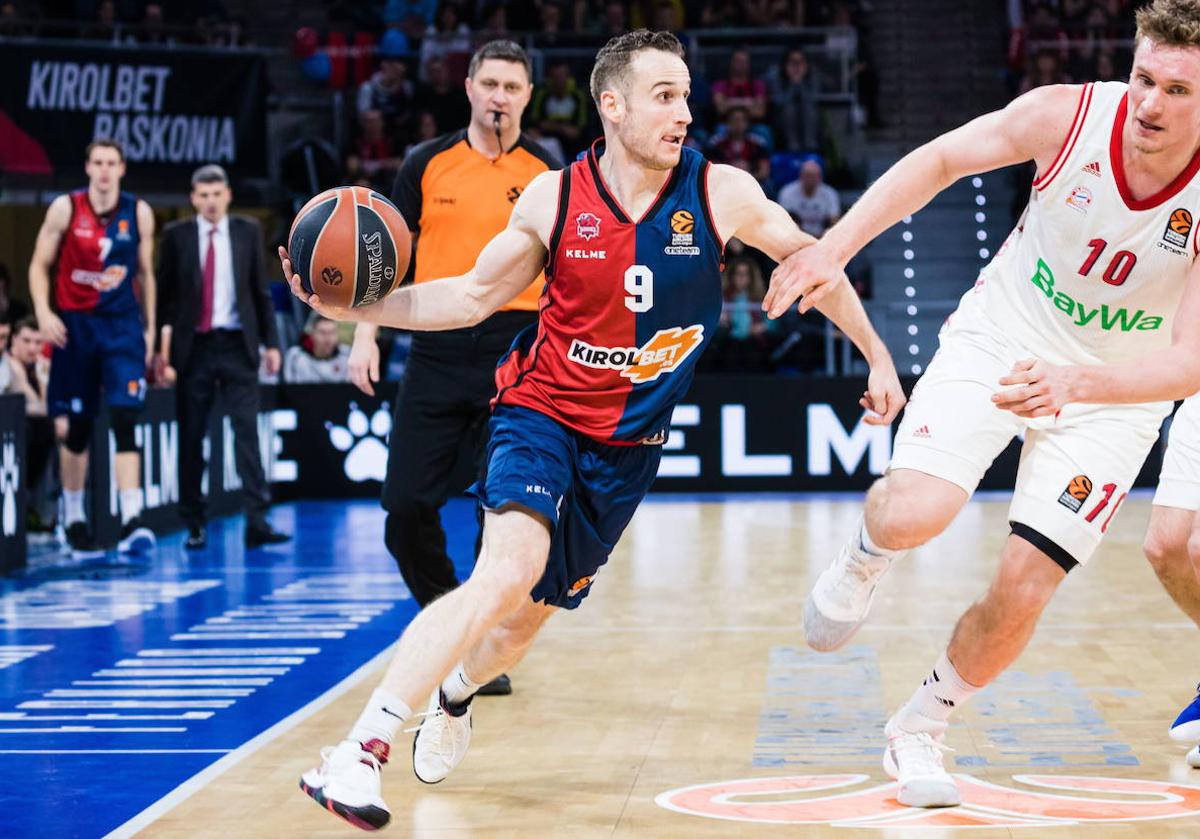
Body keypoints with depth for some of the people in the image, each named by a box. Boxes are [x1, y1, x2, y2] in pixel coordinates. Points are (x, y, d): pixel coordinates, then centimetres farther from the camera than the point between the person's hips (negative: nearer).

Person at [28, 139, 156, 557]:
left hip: (122, 324, 0)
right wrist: (43, 311, -12)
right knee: (76, 427, 7)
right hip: (75, 323, 0)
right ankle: (73, 517, 25)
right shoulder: (65, 208, -3)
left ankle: (131, 522, -20)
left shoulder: (139, 213, 2)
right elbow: (40, 265, 2)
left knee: (124, 420, -13)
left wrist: (150, 329, 9)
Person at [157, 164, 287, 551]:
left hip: (237, 345, 0)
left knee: (247, 431, -6)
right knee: (191, 438, 4)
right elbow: (165, 294, 3)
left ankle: (257, 522, -10)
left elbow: (260, 290, 9)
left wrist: (271, 342, 4)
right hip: (194, 346, 0)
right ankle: (195, 525, 13)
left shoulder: (248, 231, 6)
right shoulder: (177, 235, 2)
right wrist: (161, 349, -3)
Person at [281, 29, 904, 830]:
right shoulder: (553, 199, -11)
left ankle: (453, 693, 47)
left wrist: (879, 358, 11)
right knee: (510, 570, -28)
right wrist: (359, 307, -14)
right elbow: (473, 295, -1)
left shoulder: (721, 193, -11)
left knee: (528, 615, 12)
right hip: (541, 413, -3)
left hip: (627, 445, 3)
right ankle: (360, 750, -27)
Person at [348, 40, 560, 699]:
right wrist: (366, 335, 0)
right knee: (407, 505, -2)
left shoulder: (548, 174, 3)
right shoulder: (428, 163, 6)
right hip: (437, 348, 1)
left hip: (516, 351, -1)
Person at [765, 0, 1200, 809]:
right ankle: (864, 558, 12)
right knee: (915, 512, -26)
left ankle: (919, 732, 23)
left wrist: (1072, 383, -45)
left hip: (1116, 392, 0)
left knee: (1021, 593, -5)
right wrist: (835, 246, -12)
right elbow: (938, 161, -4)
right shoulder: (1067, 115, -22)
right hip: (1001, 340, 0)